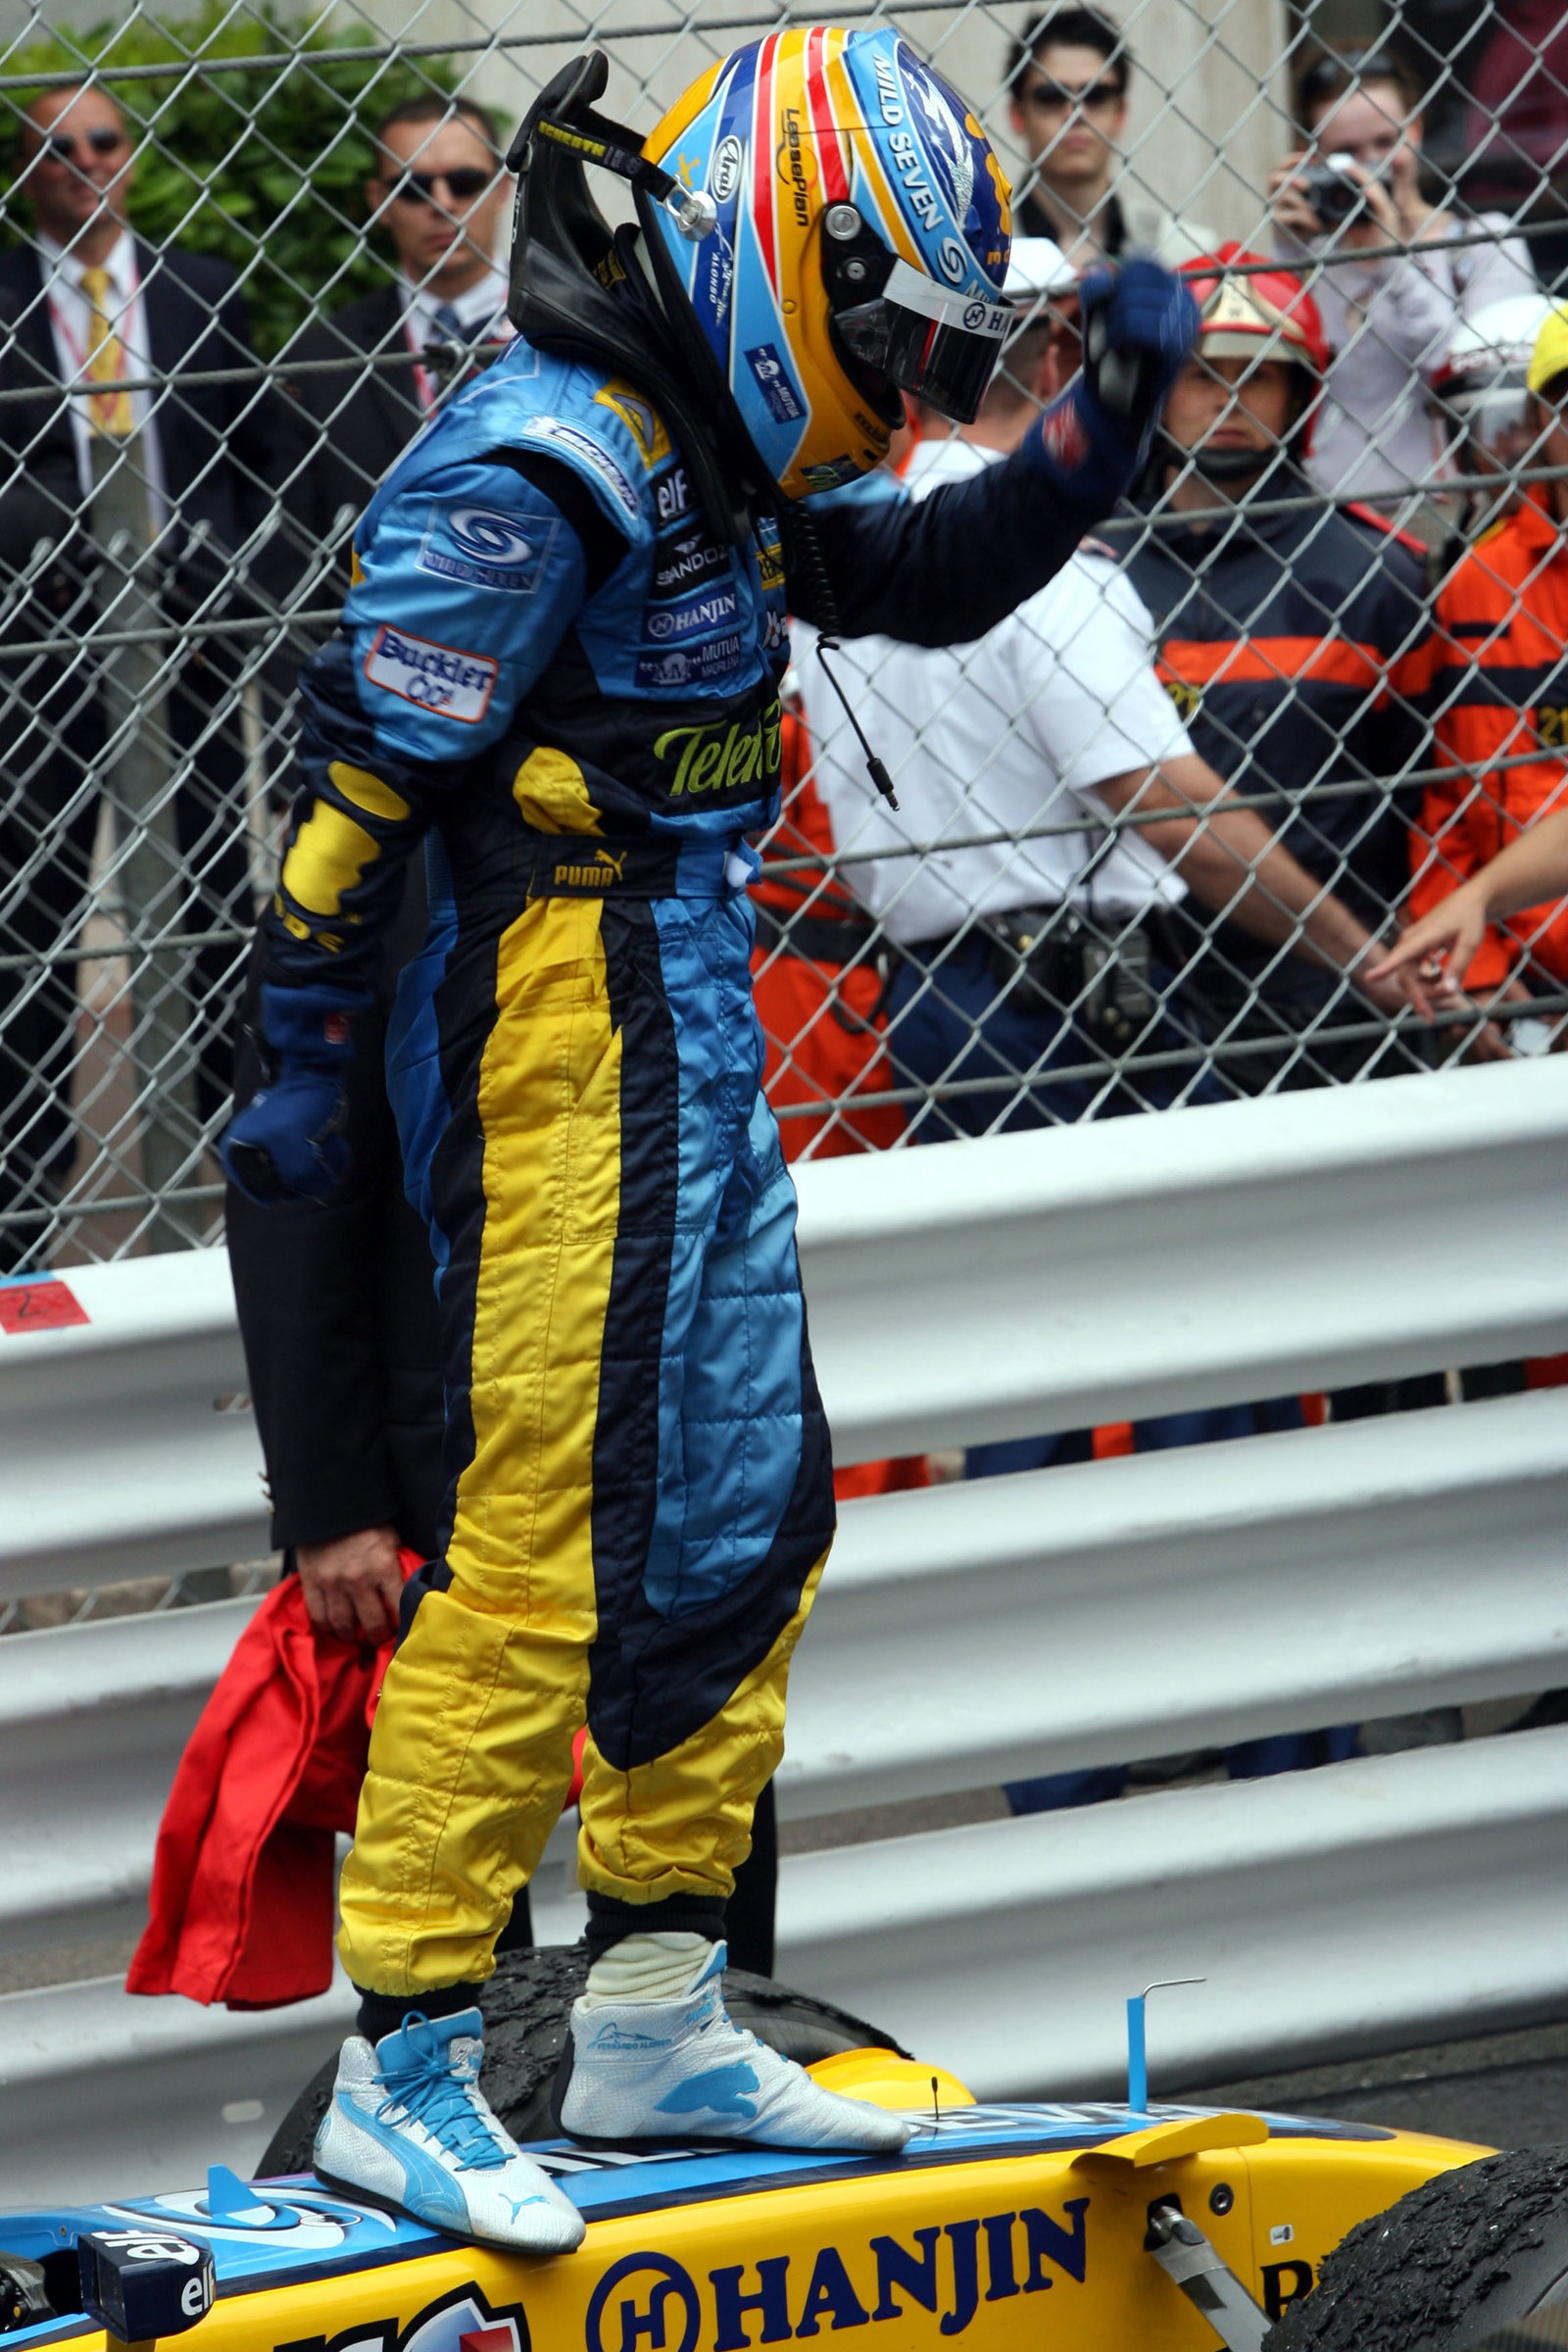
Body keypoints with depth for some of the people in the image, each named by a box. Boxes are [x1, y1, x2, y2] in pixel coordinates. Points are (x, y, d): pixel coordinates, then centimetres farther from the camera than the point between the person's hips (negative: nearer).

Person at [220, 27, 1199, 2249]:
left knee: (744, 1517, 14)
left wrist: (1110, 413, 10)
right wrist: (300, 1064, -16)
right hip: (557, 1048, -10)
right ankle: (402, 2069, -6)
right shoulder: (544, 465, -17)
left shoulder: (709, 454, 12)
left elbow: (929, 581, 24)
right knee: (546, 1543, -10)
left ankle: (653, 2022, 21)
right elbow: (365, 760, -18)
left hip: (692, 1050, 10)